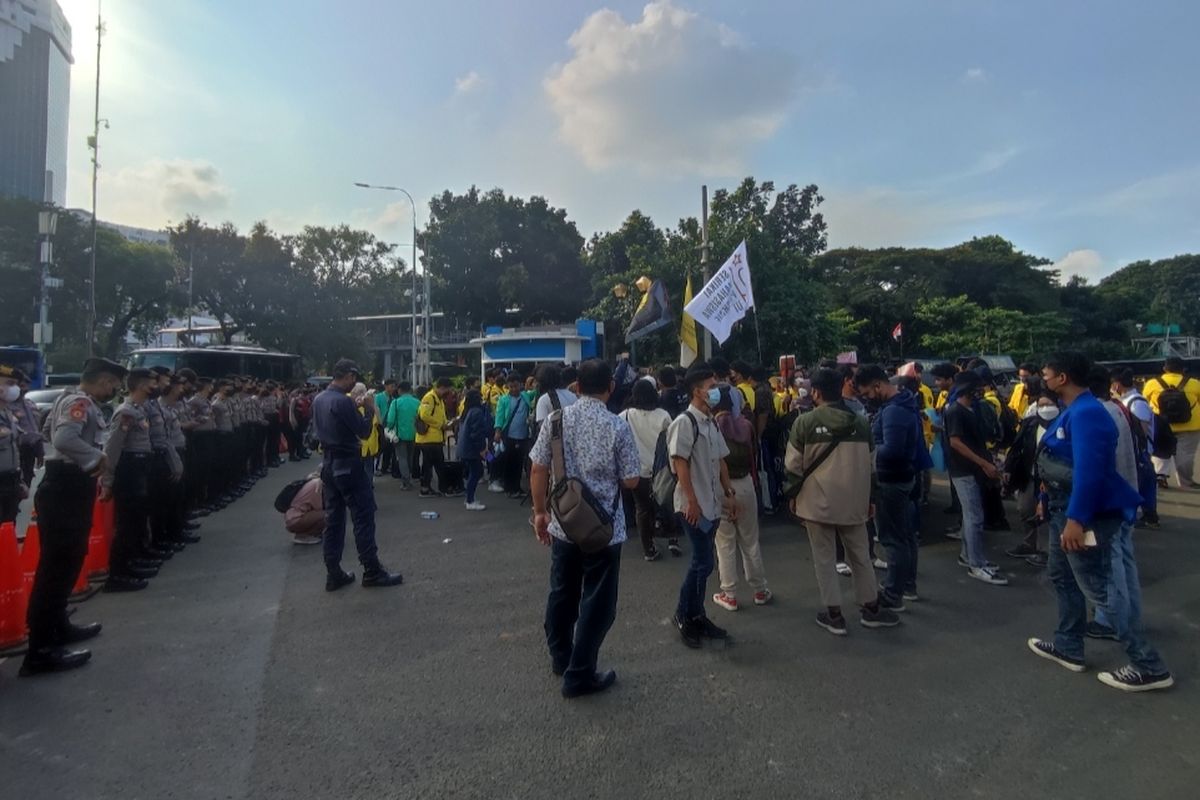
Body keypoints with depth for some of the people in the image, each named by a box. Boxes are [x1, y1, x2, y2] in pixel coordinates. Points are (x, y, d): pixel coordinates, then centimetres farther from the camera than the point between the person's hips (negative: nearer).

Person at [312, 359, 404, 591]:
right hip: (348, 465, -9)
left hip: (329, 465, 9)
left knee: (333, 519, 11)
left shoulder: (318, 399, 8)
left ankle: (333, 573, 16)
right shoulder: (343, 401, -20)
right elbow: (365, 432, -15)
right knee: (364, 517, 0)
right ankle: (372, 571, 6)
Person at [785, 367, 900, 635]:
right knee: (860, 556, 17)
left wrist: (793, 495, 6)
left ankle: (834, 614, 14)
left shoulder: (805, 422, -9)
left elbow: (794, 464, -7)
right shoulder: (861, 422, 3)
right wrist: (870, 499, 19)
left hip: (817, 501, -3)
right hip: (853, 501, 4)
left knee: (824, 559, 8)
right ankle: (871, 609, 29)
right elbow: (869, 465, 9)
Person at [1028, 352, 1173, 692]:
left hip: (1086, 515, -11)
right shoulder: (1072, 411, 10)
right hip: (1066, 510, 11)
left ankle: (1149, 667, 9)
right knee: (1063, 578, 19)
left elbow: (1089, 470, -28)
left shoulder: (1086, 413, -22)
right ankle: (1068, 647, 31)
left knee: (1098, 588, -3)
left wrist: (1076, 519, -29)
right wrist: (1052, 503, 21)